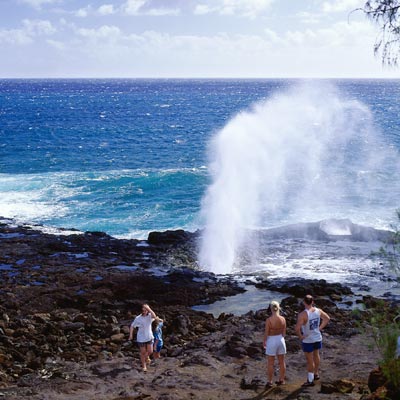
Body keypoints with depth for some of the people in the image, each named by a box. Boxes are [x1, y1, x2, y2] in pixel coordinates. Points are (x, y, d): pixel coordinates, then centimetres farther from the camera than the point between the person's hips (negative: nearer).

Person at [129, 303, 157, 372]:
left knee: (150, 351, 4)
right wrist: (131, 335, -9)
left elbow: (154, 316, -35)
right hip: (141, 338, -2)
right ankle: (144, 366, 24)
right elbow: (132, 326, -3)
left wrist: (148, 309, -42)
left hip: (149, 337, 2)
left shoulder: (149, 316, -11)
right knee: (143, 352, 7)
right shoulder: (138, 318, -14)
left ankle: (146, 357, 40)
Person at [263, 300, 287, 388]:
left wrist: (264, 343, 2)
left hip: (271, 341, -4)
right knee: (282, 362, 16)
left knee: (270, 363, 8)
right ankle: (281, 380, 27)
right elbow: (284, 332, 1)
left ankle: (270, 382, 15)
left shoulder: (268, 320, -20)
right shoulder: (283, 319, -9)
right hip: (280, 340, 4)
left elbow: (266, 333, -13)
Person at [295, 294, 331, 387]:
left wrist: (300, 336, -16)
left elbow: (297, 328, -34)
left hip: (307, 340, -6)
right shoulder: (318, 311, -7)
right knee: (316, 355, 27)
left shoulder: (303, 314, -26)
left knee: (310, 360, 6)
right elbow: (327, 318, 9)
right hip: (318, 338, 6)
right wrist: (320, 328, 10)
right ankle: (316, 374, 45)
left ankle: (310, 380, 17)